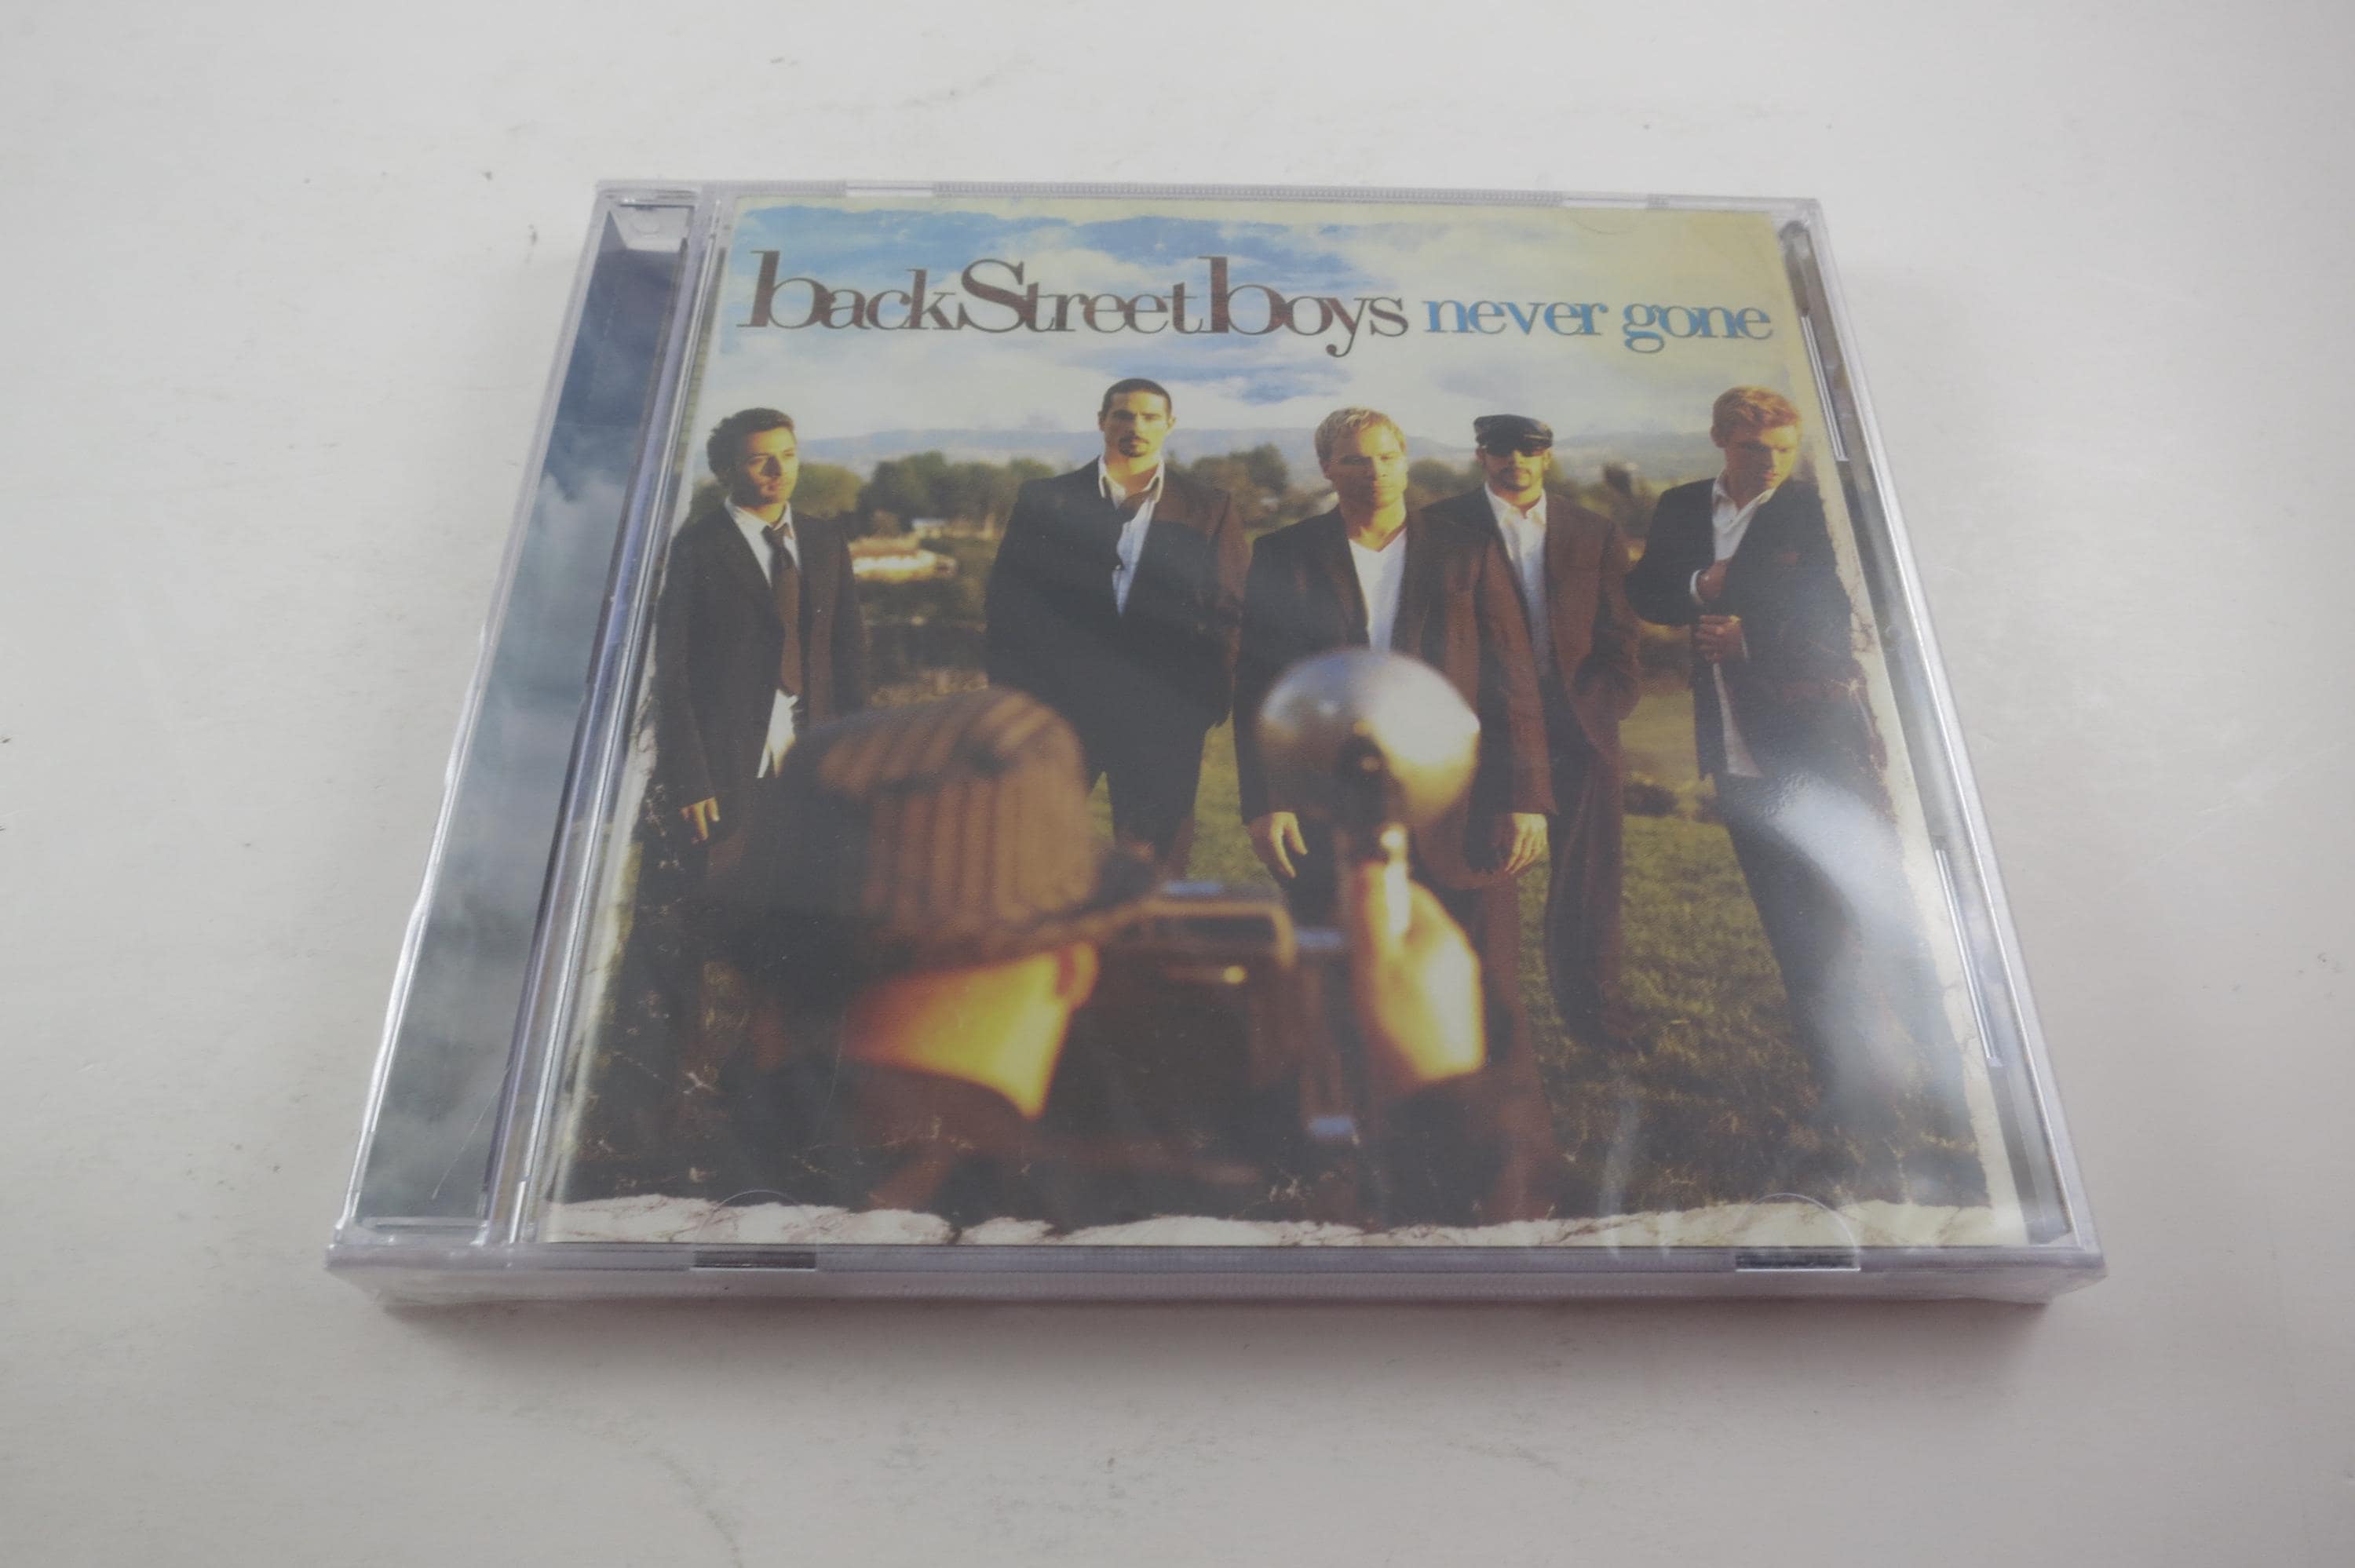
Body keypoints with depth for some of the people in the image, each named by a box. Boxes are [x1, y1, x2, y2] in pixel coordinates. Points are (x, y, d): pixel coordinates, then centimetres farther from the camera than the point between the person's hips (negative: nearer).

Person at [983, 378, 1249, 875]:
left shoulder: (1211, 509, 7)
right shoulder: (1044, 500, 7)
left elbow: (1233, 610, 5)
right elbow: (1003, 605, 6)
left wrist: (1212, 698, -3)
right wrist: (1014, 702, -2)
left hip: (1164, 720, 0)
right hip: (1058, 710, 0)